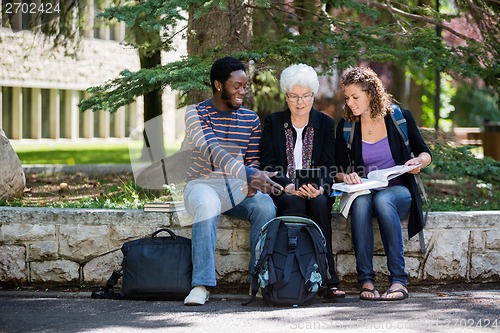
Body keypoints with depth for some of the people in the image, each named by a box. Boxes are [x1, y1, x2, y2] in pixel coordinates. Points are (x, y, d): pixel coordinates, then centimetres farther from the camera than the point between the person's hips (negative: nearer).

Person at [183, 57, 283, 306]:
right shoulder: (196, 114, -6)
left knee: (266, 207, -30)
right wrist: (249, 175, -36)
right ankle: (201, 285, -39)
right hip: (204, 183, -4)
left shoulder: (250, 119, 10)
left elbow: (253, 160, 12)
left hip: (239, 187, 4)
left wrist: (253, 183, -14)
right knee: (207, 205, -39)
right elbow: (214, 152, -21)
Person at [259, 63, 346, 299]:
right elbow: (268, 165, -1)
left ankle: (328, 281, -38)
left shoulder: (325, 123, 10)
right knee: (295, 203, -35)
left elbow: (328, 166, 2)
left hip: (316, 193, 1)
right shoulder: (273, 122, 8)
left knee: (319, 204, -33)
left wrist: (320, 188, -20)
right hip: (282, 192, -1)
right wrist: (287, 186, -20)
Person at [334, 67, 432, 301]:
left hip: (398, 191, -1)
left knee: (383, 200, -38)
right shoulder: (346, 126, 5)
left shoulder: (399, 117, 0)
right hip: (364, 191, 2)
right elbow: (337, 169, 5)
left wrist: (418, 162, -15)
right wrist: (346, 176, -18)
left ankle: (399, 280, -37)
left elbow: (425, 153, 9)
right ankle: (366, 280, -36)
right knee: (361, 201, -36)